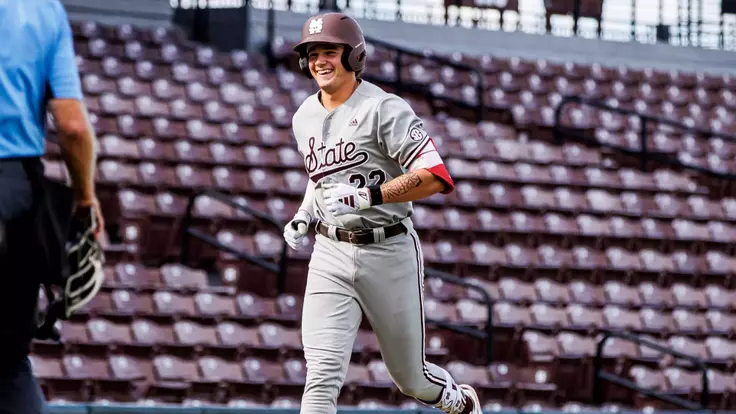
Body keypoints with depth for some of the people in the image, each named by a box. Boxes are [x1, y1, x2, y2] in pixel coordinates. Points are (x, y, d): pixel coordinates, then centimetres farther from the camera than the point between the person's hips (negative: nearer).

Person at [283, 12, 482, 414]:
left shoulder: (384, 109, -12)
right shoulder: (305, 117, 10)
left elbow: (433, 178, -21)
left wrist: (366, 196, -29)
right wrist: (303, 217, 11)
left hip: (389, 252, -4)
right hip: (331, 255, 4)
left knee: (410, 378, 11)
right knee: (323, 372, -14)